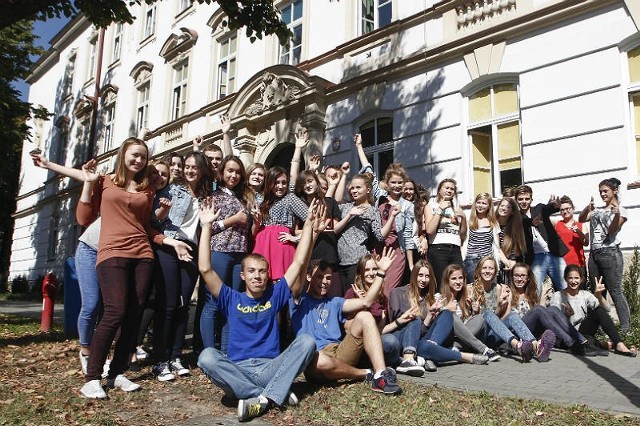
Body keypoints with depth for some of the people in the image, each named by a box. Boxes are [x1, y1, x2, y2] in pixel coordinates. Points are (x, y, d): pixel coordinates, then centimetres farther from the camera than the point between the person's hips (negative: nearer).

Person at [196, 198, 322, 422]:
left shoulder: (275, 295, 13)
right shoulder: (231, 299, 10)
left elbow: (299, 263, 6)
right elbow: (205, 269, -1)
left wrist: (309, 225, 0)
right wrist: (206, 226, -3)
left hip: (271, 369, 1)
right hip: (238, 371, -1)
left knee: (307, 341, -21)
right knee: (207, 356, -30)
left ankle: (263, 398, -31)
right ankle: (276, 395, -28)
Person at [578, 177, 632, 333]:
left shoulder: (620, 210, 2)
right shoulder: (597, 210, 17)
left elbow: (612, 230, -9)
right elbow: (581, 219, 7)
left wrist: (617, 214, -26)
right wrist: (588, 208, -11)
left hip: (610, 254, -6)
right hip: (594, 254, 6)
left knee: (615, 291, -10)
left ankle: (626, 329, -7)